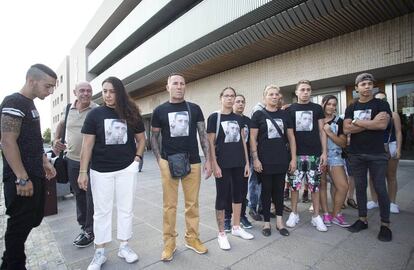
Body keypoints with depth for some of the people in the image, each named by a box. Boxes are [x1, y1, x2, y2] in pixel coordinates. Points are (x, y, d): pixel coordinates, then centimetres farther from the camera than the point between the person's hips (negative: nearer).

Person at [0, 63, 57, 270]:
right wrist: (22, 179, -21)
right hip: (21, 179, -9)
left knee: (32, 221, 19)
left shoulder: (30, 104, 14)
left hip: (36, 176, 10)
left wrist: (45, 163, 18)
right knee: (19, 225, 4)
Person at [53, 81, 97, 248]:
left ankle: (90, 231, 18)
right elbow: (61, 124, 25)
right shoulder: (68, 109, 7)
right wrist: (56, 140, 12)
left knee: (91, 197, 2)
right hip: (72, 160, 6)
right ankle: (83, 227, 33)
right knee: (79, 195, 16)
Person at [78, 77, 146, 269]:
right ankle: (99, 252, 26)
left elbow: (141, 139, 9)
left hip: (127, 169, 1)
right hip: (100, 170, -1)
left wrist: (137, 157, -5)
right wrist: (83, 171, -6)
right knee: (101, 211, 10)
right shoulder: (95, 114, -2)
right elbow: (87, 144, -3)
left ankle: (124, 246, 28)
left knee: (126, 208, 11)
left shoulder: (131, 114, 1)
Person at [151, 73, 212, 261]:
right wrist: (159, 160, -2)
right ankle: (169, 242, 23)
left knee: (192, 203, 10)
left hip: (193, 163, 2)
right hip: (169, 163, -1)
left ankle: (192, 238, 29)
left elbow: (203, 135, 6)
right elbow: (154, 137, 9)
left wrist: (208, 160, 1)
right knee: (169, 205, 6)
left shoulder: (195, 109, 6)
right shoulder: (160, 111, 3)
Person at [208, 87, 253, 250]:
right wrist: (214, 165, -13)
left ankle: (236, 227, 33)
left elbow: (243, 141, 11)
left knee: (238, 194, 14)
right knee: (222, 196, 3)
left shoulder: (238, 118, 10)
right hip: (223, 164, -5)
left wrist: (247, 162, 7)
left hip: (239, 163, 5)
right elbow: (211, 143, -8)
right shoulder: (214, 117, -5)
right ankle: (221, 233, 18)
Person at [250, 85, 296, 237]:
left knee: (279, 190, 11)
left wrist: (293, 158, 3)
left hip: (282, 160, 3)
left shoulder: (284, 114, 9)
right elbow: (253, 138, -5)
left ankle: (279, 222, 25)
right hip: (265, 161, -3)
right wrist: (255, 159, -11)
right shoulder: (258, 115, -1)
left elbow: (291, 137, 9)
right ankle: (266, 223, 20)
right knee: (266, 190, 6)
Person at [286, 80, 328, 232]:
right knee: (294, 185, 4)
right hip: (296, 154, 0)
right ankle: (294, 214, 19)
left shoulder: (317, 108, 8)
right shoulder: (290, 110, 6)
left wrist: (324, 152, 0)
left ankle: (316, 216, 19)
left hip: (314, 153, 1)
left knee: (314, 186, 6)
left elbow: (322, 131, 7)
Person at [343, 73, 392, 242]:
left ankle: (385, 225, 15)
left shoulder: (381, 104, 1)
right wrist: (371, 123, -12)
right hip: (356, 154, 3)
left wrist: (356, 121, -9)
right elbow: (346, 129, -5)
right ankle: (362, 220, 21)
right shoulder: (351, 107, 9)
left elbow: (382, 124, -16)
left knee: (380, 188, 1)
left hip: (377, 154, -3)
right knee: (360, 187, 9)